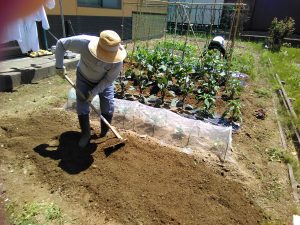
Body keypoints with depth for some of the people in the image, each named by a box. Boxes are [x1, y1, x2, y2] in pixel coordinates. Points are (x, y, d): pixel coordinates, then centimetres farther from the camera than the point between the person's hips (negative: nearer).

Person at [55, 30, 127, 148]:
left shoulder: (117, 61, -35)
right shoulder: (84, 42, -37)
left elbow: (109, 79, -20)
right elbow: (61, 44, -22)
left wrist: (94, 92, -22)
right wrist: (59, 66, -21)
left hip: (104, 82, 0)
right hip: (84, 79, 1)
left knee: (108, 108, -5)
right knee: (82, 108, -2)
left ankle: (104, 135, 18)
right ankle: (86, 134, 19)